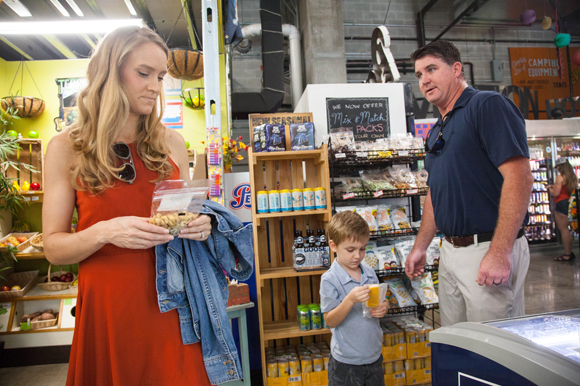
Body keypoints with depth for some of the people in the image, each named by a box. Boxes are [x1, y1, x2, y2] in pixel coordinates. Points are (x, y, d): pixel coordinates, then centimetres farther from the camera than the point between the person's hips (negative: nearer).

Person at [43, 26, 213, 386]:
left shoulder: (172, 143, 4)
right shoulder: (66, 148, -2)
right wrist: (104, 232, -21)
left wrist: (198, 225, -9)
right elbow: (54, 247, -2)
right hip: (106, 305, -1)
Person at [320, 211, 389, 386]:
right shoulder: (329, 279, -17)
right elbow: (330, 321, -17)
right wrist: (350, 300, -31)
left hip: (374, 356, 5)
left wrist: (383, 308, -10)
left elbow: (381, 302, 13)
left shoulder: (370, 273, 0)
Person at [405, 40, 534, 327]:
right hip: (450, 251, 8)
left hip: (488, 249, -8)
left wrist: (500, 252, -24)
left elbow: (519, 177, -18)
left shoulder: (487, 105, -8)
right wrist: (420, 247, 18)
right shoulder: (435, 132, 17)